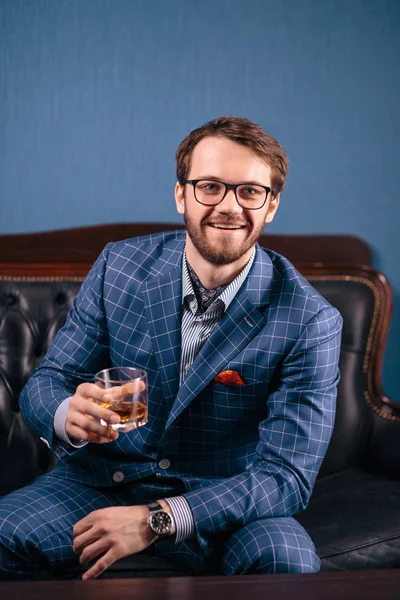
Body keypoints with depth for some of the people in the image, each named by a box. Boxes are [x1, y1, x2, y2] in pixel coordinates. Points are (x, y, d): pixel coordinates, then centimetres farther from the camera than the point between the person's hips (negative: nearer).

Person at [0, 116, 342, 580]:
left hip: (221, 502, -1)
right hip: (102, 479, 1)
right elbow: (46, 383, 0)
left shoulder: (310, 321, -13)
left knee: (288, 560, -31)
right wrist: (69, 416, -27)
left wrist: (156, 520, -27)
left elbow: (287, 475, -16)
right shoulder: (118, 266, -4)